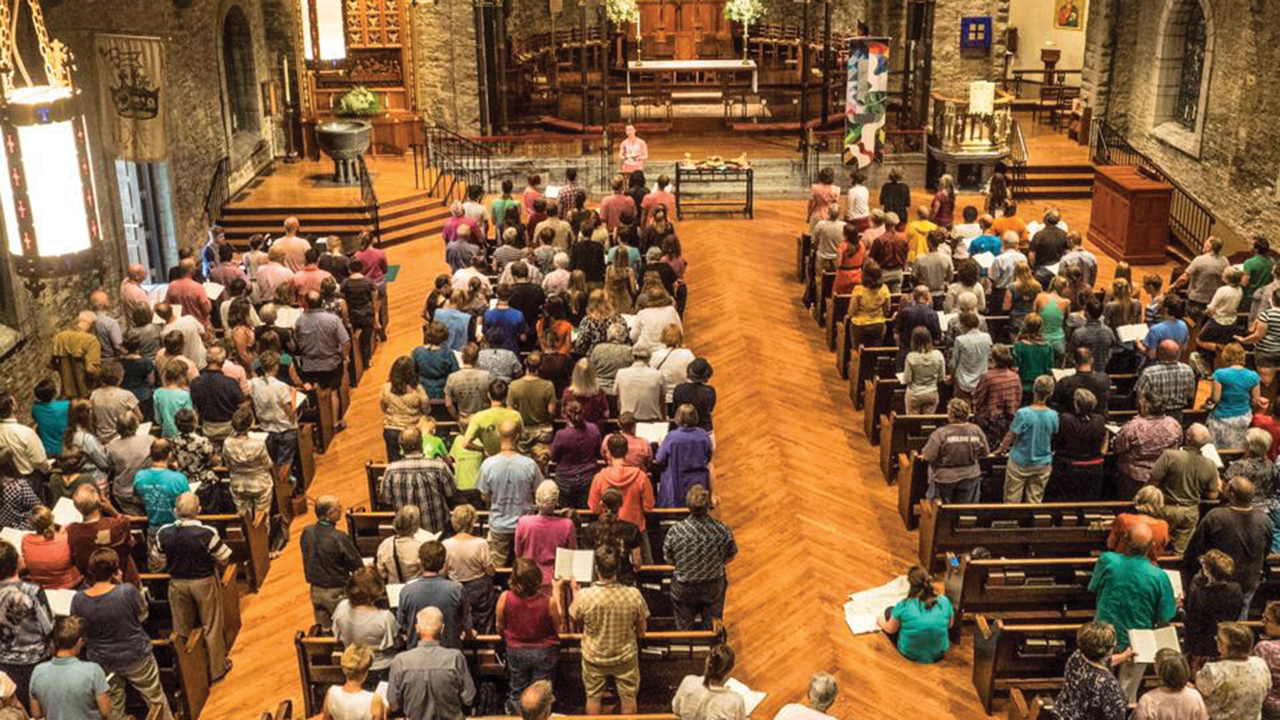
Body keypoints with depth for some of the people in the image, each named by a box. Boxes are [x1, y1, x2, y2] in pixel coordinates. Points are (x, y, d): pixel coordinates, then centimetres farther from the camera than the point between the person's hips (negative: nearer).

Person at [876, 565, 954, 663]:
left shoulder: (903, 606, -24)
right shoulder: (944, 602, -17)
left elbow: (891, 629, -7)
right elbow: (950, 625, 3)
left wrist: (880, 622, 15)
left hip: (910, 654, -3)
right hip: (938, 654, 3)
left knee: (889, 611, 15)